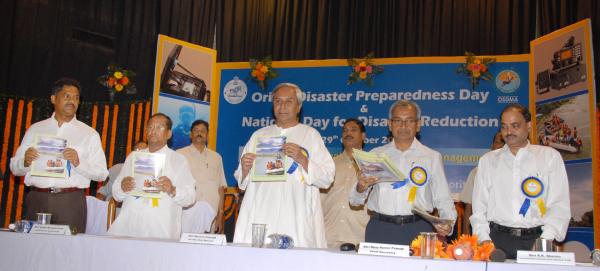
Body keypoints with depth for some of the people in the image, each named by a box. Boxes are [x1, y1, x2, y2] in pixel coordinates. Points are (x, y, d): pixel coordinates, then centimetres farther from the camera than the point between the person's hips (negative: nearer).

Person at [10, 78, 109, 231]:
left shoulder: (89, 134, 9)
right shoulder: (35, 129, 15)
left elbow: (101, 173, 1)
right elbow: (15, 168, 12)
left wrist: (78, 163, -15)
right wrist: (25, 162, -9)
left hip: (70, 202, -1)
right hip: (37, 200, 2)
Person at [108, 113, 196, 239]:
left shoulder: (178, 160, 8)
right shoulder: (133, 157, 19)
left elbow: (190, 197, 0)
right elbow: (117, 194, 15)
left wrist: (172, 190, -19)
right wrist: (122, 187, -6)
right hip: (128, 224, 3)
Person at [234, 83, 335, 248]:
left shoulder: (311, 135, 8)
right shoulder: (259, 135, 17)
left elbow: (327, 178, -1)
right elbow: (241, 180, 16)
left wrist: (302, 159, -14)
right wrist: (245, 169, -6)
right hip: (259, 216, 2)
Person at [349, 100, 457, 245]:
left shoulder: (432, 157, 9)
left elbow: (443, 200, 8)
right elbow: (355, 201, 11)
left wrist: (447, 223, -11)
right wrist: (361, 188, -10)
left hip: (417, 229, -1)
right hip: (380, 228, 1)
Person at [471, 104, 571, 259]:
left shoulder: (550, 156, 9)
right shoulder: (488, 160, 13)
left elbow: (559, 205, 2)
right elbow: (479, 207, 11)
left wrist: (546, 239, -10)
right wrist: (484, 239, -3)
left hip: (536, 239, -1)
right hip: (498, 239, 1)